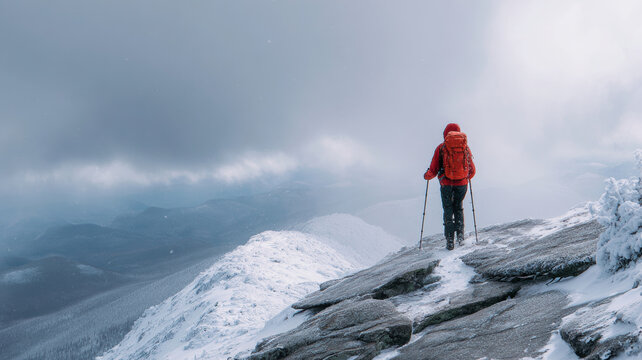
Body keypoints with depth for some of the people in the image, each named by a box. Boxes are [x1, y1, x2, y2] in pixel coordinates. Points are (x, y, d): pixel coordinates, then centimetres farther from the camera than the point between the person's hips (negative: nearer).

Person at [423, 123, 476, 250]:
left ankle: (450, 240, 2)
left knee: (448, 210, 9)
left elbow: (433, 170, -1)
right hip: (462, 183, 2)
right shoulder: (466, 147, 6)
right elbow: (472, 171, 12)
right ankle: (460, 234, 7)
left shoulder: (441, 148, -1)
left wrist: (426, 176, 20)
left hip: (446, 184, -2)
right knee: (458, 208, 21)